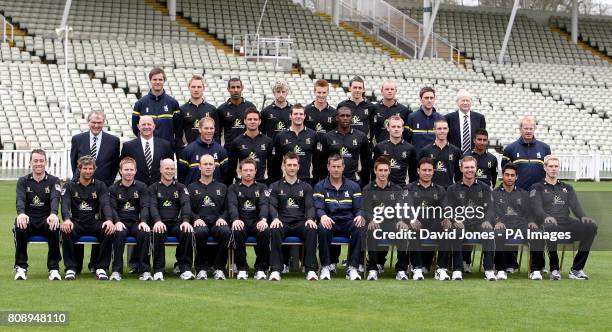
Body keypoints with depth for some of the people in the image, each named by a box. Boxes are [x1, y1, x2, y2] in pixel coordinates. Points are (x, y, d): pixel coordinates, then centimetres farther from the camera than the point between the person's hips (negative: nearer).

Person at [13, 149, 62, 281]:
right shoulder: (23, 181, 11)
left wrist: (53, 214, -36)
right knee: (19, 225, -34)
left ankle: (54, 268, -26)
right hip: (28, 220, 1)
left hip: (46, 220, 0)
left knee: (55, 227, -35)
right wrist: (21, 213, -33)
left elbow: (55, 199, -12)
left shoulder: (53, 181, 8)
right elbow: (20, 199, -8)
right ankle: (21, 267, -26)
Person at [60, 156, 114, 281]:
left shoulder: (100, 186, 12)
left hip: (95, 222, 1)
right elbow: (65, 204, -6)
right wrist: (67, 219, -29)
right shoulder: (70, 186, 9)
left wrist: (109, 220, -26)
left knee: (109, 232, -31)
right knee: (66, 231, -34)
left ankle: (101, 267, -20)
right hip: (76, 222, -1)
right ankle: (70, 268, -23)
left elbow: (105, 204, -3)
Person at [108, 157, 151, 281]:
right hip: (121, 223, -1)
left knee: (145, 233, -32)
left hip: (136, 222, 1)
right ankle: (116, 270, -29)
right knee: (119, 234, -35)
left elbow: (145, 206, 1)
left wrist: (143, 221, -19)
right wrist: (117, 222, -21)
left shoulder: (142, 187, 12)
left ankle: (144, 269, -25)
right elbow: (112, 208, 0)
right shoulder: (113, 188, 11)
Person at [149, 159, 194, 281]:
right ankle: (158, 270, -32)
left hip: (176, 222, 1)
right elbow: (153, 206, -2)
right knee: (158, 233, -36)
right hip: (160, 223, -1)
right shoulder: (153, 188, 15)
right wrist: (157, 221, -24)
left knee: (187, 232, -32)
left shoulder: (180, 188, 18)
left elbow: (186, 204, 0)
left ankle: (185, 268, -26)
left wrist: (186, 220, -21)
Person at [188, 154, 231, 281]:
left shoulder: (222, 188, 26)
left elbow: (227, 208, 16)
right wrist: (196, 218, -12)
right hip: (200, 223, -1)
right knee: (200, 232, -39)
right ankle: (201, 269, -25)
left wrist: (222, 218, -6)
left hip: (217, 223, 1)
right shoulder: (191, 188, 20)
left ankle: (219, 268, -23)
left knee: (226, 232, -35)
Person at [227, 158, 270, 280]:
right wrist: (235, 219, -27)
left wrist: (263, 219, -24)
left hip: (257, 222, 1)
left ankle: (261, 268, -23)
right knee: (238, 232, -36)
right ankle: (242, 269, -24)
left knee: (265, 231, -34)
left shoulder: (262, 188, 17)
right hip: (241, 222, -1)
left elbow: (264, 204, -2)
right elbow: (232, 205, -4)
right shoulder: (233, 188, 15)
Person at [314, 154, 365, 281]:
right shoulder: (320, 187, 11)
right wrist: (323, 216, -28)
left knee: (360, 228, -33)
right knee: (322, 228, -37)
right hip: (330, 222, -1)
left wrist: (360, 216, -17)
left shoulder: (353, 186, 16)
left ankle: (353, 268, -29)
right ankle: (325, 267, -25)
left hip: (348, 222, 1)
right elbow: (318, 207, -3)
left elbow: (359, 208, 8)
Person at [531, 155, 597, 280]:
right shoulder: (537, 188, 13)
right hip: (549, 224, -4)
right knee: (549, 227, -42)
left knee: (591, 226, -24)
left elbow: (575, 206, 11)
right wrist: (546, 217, -27)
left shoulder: (567, 188, 26)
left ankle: (576, 269, -21)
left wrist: (583, 217, -13)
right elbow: (537, 209, -4)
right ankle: (554, 269, -29)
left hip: (567, 224, 4)